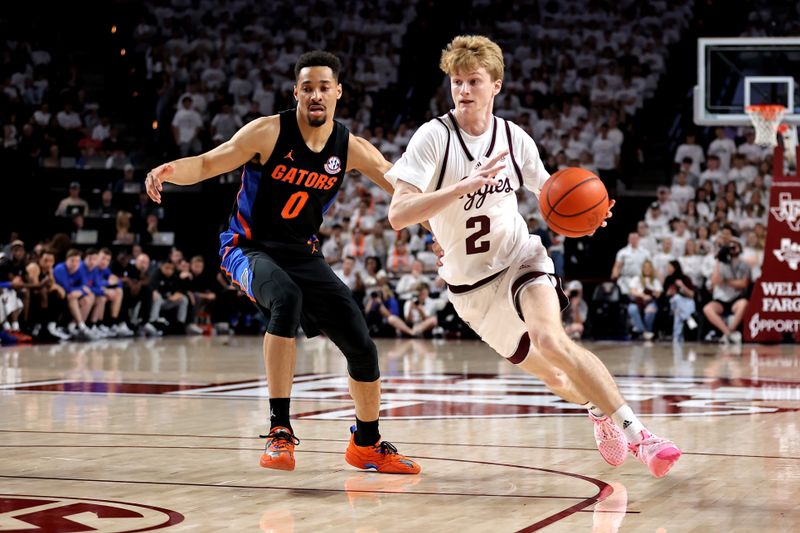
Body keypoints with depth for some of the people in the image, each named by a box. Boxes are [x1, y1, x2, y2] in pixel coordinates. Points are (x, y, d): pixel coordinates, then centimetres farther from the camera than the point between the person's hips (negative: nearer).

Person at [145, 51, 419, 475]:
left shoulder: (350, 149, -5)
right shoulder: (269, 133, -15)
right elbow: (208, 164, -14)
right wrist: (169, 170, -35)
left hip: (302, 254, 5)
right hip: (250, 248, -4)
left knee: (361, 346, -2)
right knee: (287, 299, -38)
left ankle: (367, 444, 24)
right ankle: (280, 430, -32)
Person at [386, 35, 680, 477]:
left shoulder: (514, 138, -5)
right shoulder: (434, 137, -16)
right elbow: (398, 215, -27)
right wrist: (465, 186, -38)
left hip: (521, 258, 0)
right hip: (471, 284, 0)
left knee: (549, 338, -30)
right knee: (554, 377, 9)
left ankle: (635, 431, -27)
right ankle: (600, 410, 42)